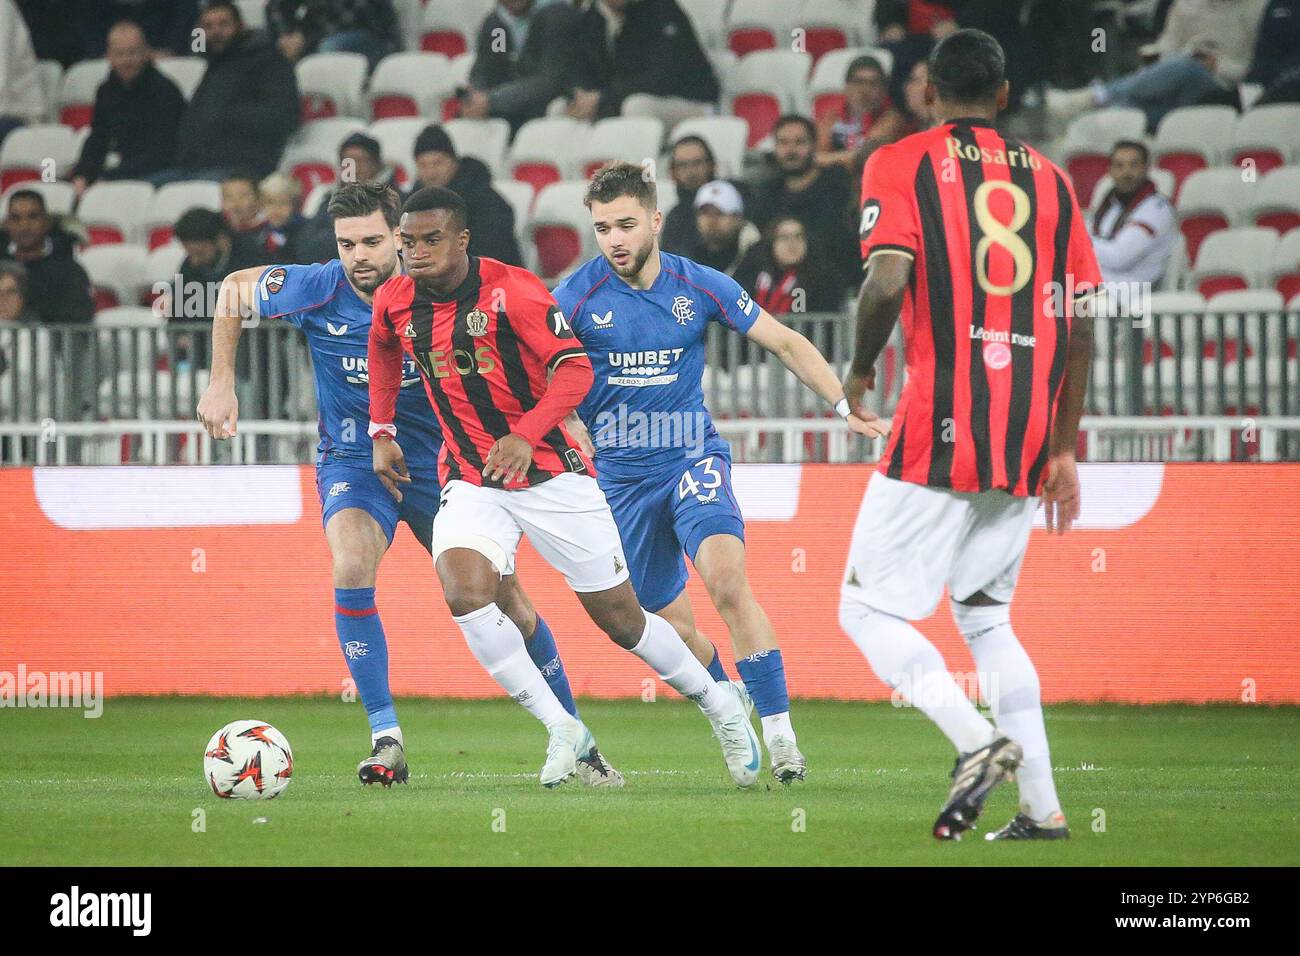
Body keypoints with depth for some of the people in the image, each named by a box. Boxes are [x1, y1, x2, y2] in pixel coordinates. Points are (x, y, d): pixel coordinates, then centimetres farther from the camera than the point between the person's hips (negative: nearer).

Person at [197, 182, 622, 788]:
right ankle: (386, 739, -22)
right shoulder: (317, 291, -15)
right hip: (352, 461, 0)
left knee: (505, 596, 0)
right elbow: (232, 290, 4)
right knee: (352, 567, -30)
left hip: (436, 462, 0)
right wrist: (221, 388, 1)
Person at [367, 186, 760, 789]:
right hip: (470, 479, 4)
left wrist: (525, 433, -33)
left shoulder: (512, 290, -16)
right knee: (464, 592, -25)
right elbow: (384, 352, 23)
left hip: (550, 470, -4)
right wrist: (382, 432, 17)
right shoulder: (394, 302, 0)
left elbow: (574, 368, -20)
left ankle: (721, 709, 26)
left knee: (620, 619, 2)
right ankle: (562, 730, -14)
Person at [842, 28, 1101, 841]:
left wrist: (861, 367, 4)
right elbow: (1081, 326, 11)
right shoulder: (1050, 179, 14)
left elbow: (888, 280, -15)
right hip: (1029, 440, 5)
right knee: (986, 617, 17)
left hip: (941, 430, -5)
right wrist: (1064, 450, 17)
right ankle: (1042, 807, 8)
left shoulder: (901, 165, 1)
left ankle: (978, 742, -20)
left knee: (870, 609, 2)